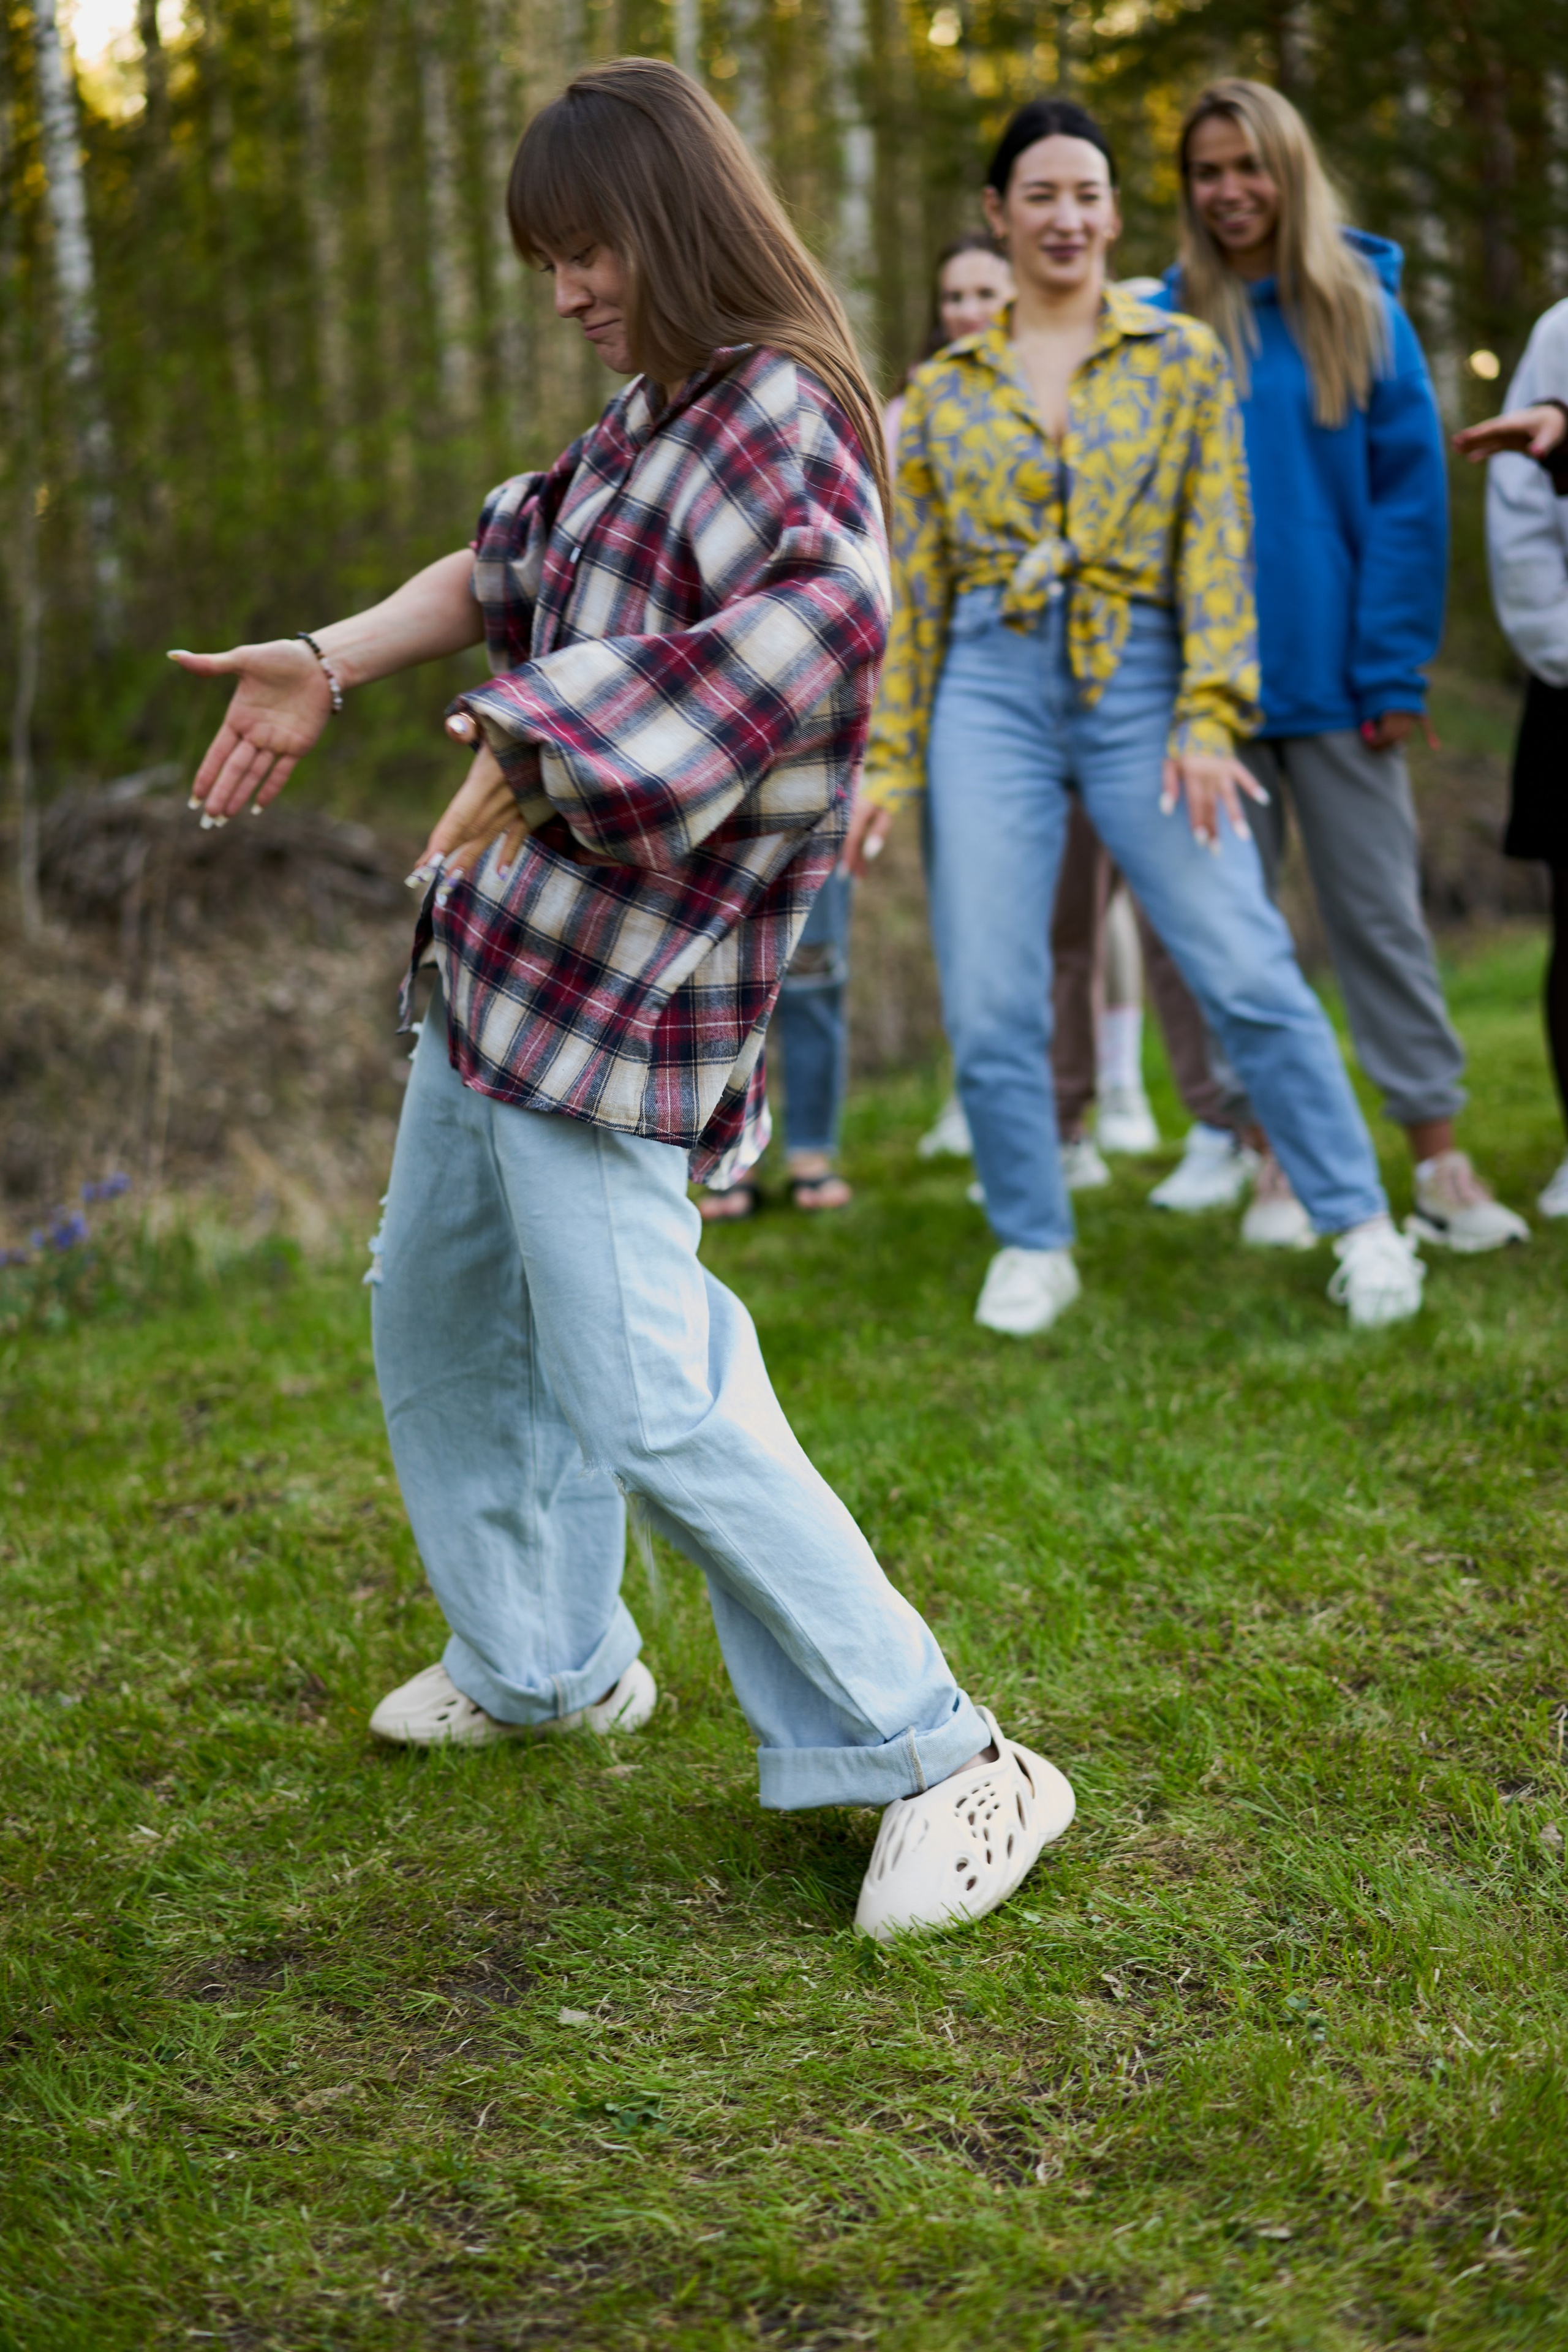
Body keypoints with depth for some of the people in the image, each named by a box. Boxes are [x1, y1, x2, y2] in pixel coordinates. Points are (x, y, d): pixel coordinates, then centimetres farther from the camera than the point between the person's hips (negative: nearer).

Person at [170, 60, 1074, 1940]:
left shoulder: (781, 415, -15)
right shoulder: (653, 414, 14)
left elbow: (824, 614, -36)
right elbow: (510, 562, 28)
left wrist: (541, 743, -36)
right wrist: (326, 664, 19)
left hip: (618, 988, -10)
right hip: (502, 953, 10)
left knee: (645, 1400, -13)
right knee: (438, 1326, 21)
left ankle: (942, 1766, -2)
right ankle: (545, 1666, 41)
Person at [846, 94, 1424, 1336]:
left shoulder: (1185, 358, 8)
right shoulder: (943, 389, 12)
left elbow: (1219, 546, 1)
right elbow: (911, 587, 12)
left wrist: (1209, 719, -10)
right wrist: (888, 758, 7)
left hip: (1139, 683, -1)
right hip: (990, 692, 2)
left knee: (1247, 966, -8)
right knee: (990, 1000, -2)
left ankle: (1362, 1220, 5)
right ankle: (1034, 1247, 15)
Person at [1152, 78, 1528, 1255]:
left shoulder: (1361, 308, 1)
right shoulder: (1169, 323, 4)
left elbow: (1409, 495, -2)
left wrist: (1396, 668, -10)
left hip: (1334, 671, -1)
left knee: (1380, 911, 2)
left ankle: (1442, 1160, 9)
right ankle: (1279, 1160, 16)